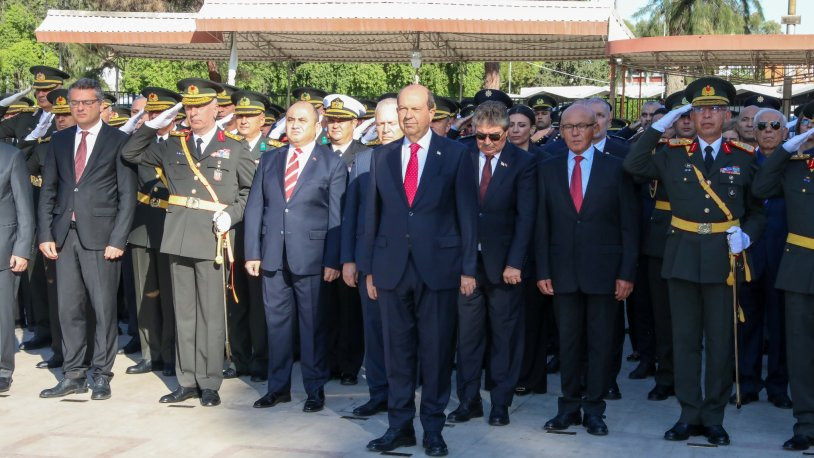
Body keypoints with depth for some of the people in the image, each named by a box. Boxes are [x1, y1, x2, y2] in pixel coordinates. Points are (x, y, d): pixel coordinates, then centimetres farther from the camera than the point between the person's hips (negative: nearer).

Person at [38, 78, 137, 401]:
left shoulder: (118, 141, 1)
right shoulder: (59, 141, 14)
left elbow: (128, 195, -3)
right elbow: (48, 191, 13)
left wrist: (118, 240, -10)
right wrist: (45, 234, 3)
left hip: (100, 236, -4)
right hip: (65, 236, 4)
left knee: (104, 308, 0)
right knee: (69, 309, 7)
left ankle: (101, 374, 10)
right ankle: (73, 375, 15)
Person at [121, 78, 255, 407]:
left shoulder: (235, 147, 5)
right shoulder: (173, 145, 13)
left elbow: (252, 189, 7)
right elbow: (130, 154, 16)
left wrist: (231, 213, -6)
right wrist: (153, 125, 6)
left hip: (212, 240, -3)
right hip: (178, 240, 3)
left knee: (212, 315, 0)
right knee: (183, 313, 9)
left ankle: (210, 383, 9)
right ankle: (187, 381, 18)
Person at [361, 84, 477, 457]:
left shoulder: (455, 155, 1)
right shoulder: (383, 157, 10)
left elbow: (467, 214, 0)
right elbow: (373, 214, 11)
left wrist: (468, 269, -3)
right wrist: (369, 268, 8)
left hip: (438, 266, -2)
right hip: (392, 267, 3)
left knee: (436, 350, 4)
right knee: (397, 349, 7)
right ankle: (400, 425, 17)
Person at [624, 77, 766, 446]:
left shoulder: (743, 159, 4)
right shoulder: (673, 155, 6)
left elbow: (756, 211, 9)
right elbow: (632, 166, -2)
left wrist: (746, 236, -11)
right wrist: (659, 126, -2)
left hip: (723, 260, -1)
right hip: (682, 259, 1)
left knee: (720, 341, 5)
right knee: (685, 339, 7)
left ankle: (714, 417, 17)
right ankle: (690, 414, 17)